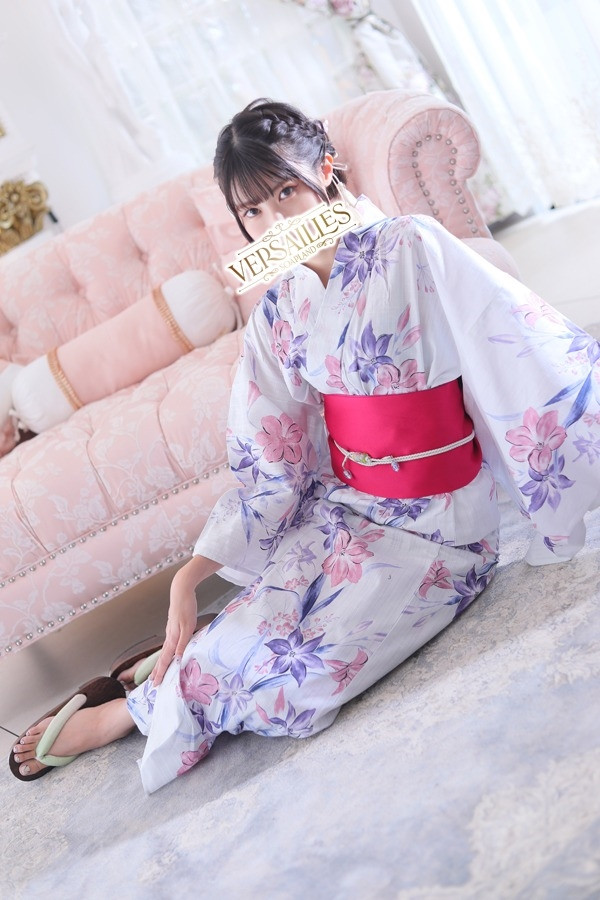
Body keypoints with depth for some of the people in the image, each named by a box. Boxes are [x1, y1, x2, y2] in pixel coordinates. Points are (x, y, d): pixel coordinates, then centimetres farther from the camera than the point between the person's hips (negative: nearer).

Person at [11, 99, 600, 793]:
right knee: (242, 643, -17)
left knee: (302, 674, -17)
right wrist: (190, 577, -2)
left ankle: (136, 712, 8)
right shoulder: (278, 313, 3)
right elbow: (269, 469, 3)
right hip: (339, 509, 5)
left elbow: (539, 360, -15)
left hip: (433, 527, -4)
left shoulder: (413, 251, -13)